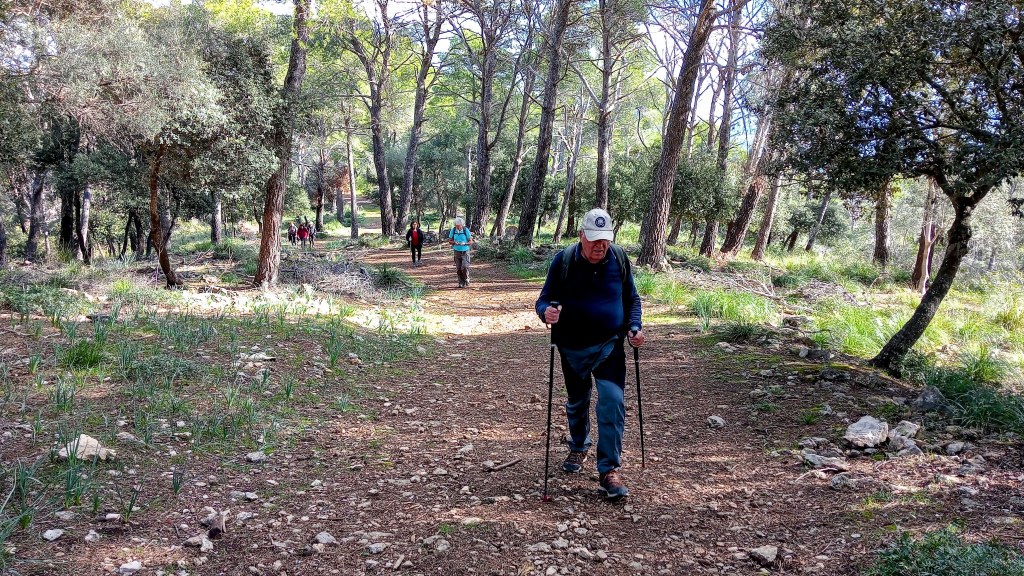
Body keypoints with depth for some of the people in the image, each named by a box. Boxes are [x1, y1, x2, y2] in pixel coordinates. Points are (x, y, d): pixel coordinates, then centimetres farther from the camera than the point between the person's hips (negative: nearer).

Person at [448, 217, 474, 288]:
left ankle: (466, 279, 12)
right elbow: (450, 241, 7)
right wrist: (455, 242, -15)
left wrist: (464, 243, -24)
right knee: (458, 269, 2)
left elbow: (471, 242, -4)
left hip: (465, 252, -3)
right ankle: (461, 283, 16)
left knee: (464, 267, -15)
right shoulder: (453, 230, -2)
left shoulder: (466, 230, -9)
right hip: (457, 252, 3)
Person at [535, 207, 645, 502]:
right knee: (577, 403, 18)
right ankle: (578, 448, 45)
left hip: (610, 347, 0)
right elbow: (544, 299, -7)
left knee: (613, 404, -12)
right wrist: (547, 311, -31)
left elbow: (631, 299, 8)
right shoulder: (563, 261, -11)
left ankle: (610, 470, -4)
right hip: (573, 348, 0)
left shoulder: (619, 259, -5)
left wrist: (634, 327, -8)